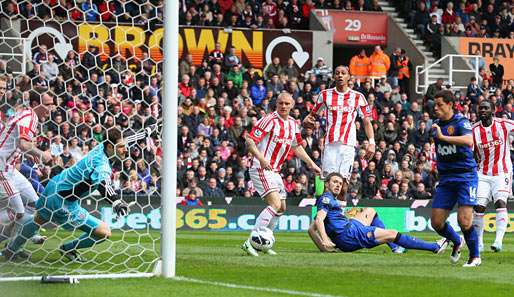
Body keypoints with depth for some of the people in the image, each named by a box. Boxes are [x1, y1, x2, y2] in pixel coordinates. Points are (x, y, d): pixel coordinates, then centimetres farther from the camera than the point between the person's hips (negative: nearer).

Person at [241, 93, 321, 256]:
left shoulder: (293, 123, 11)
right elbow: (250, 141, -19)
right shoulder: (269, 120, -14)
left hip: (275, 171, 9)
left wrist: (311, 164, 23)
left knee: (281, 208, 12)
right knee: (275, 204, -22)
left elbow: (297, 147, 26)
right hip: (261, 169, -9)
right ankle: (250, 242, -25)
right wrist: (261, 159, -33)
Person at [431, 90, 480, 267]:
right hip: (445, 178, 7)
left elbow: (468, 141, -30)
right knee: (436, 222, 1)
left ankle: (475, 256, 2)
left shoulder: (461, 122, -9)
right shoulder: (436, 125, 12)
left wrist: (443, 137, -32)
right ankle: (457, 242, 30)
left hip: (466, 175, -7)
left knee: (464, 220, -17)